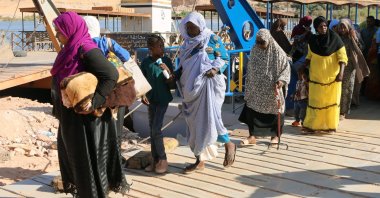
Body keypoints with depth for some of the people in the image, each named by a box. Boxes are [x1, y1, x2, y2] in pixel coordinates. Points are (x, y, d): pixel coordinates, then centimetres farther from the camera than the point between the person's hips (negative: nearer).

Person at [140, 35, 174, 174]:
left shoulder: (166, 60, -7)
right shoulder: (145, 62, -2)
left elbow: (171, 82, -5)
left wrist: (168, 71, -22)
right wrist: (143, 95, -6)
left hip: (163, 99, -3)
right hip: (151, 99, 3)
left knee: (156, 129, -9)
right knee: (152, 129, 8)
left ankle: (163, 159, 5)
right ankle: (155, 159, 17)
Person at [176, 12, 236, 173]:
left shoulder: (212, 39, -2)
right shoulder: (187, 42, 15)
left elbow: (224, 58, -3)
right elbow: (182, 64, 21)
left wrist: (215, 69, -21)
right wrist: (177, 75, 2)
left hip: (208, 84, -6)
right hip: (192, 88, 6)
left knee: (209, 118, -17)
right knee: (195, 123, 5)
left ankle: (229, 144, 8)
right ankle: (200, 160, 13)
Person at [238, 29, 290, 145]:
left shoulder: (278, 52, -10)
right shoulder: (254, 51, 3)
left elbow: (286, 68, -6)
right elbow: (249, 70, 12)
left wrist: (281, 80, -21)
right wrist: (248, 86, 12)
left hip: (272, 90, -3)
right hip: (256, 89, 4)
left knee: (274, 111, 6)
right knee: (252, 109, 1)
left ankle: (275, 135, 23)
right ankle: (252, 135, 12)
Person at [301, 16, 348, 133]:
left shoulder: (335, 39, -9)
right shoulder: (313, 40, 1)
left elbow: (342, 58, -11)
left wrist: (341, 73, -22)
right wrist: (303, 68, 5)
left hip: (332, 76, -2)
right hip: (316, 76, 2)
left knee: (331, 100, 7)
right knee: (315, 100, 4)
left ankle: (330, 125, 19)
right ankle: (312, 125, 12)